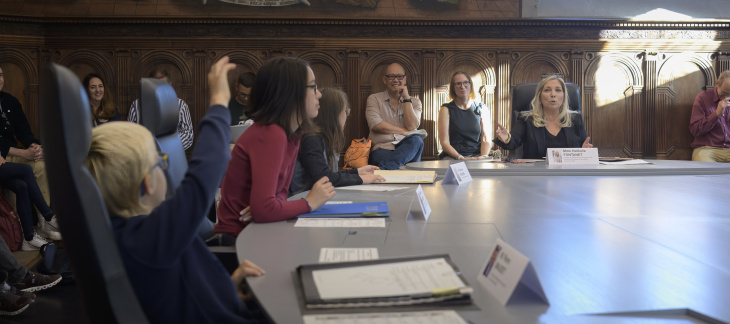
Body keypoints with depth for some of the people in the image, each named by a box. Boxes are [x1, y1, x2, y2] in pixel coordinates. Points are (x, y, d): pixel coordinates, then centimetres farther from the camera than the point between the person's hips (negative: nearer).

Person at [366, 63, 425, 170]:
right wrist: (404, 132, -3)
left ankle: (383, 168, -44)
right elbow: (376, 125, -5)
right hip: (381, 148, -4)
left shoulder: (414, 102, 18)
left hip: (405, 148, 5)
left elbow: (412, 127, -1)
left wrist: (406, 98, 0)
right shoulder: (374, 99, 12)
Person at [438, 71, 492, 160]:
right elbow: (444, 142, -3)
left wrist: (483, 156, -14)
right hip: (452, 157, -3)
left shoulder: (481, 109, 13)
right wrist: (461, 158, -19)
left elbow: (486, 139, 7)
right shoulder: (446, 110, 5)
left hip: (477, 155, 3)